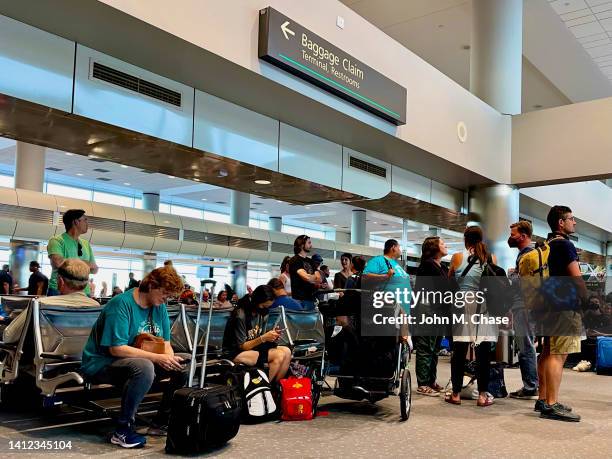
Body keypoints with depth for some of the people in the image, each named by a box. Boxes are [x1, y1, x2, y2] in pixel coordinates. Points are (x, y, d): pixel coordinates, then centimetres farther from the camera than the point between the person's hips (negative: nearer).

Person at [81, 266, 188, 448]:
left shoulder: (159, 307, 4)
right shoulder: (121, 304, -20)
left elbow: (165, 343, 6)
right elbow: (117, 348, -27)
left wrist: (170, 359, -18)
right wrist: (157, 358, -28)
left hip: (142, 361, 8)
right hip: (102, 364, -8)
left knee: (185, 364, -1)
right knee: (144, 367, -38)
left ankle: (161, 424, 8)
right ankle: (122, 431, -22)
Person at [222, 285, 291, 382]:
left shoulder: (262, 314, 3)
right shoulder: (240, 316, -19)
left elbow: (260, 340, 10)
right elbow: (242, 346, -16)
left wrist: (271, 336, -12)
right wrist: (264, 338, -24)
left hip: (253, 348, 8)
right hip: (237, 353, -8)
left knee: (286, 352, -16)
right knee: (279, 356, -25)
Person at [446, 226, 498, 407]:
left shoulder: (457, 257, -1)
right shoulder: (491, 258, 3)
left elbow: (449, 281, 8)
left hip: (463, 306, -1)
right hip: (484, 306, 1)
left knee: (459, 351, 4)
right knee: (483, 352, 4)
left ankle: (456, 394, 9)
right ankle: (482, 395, 7)